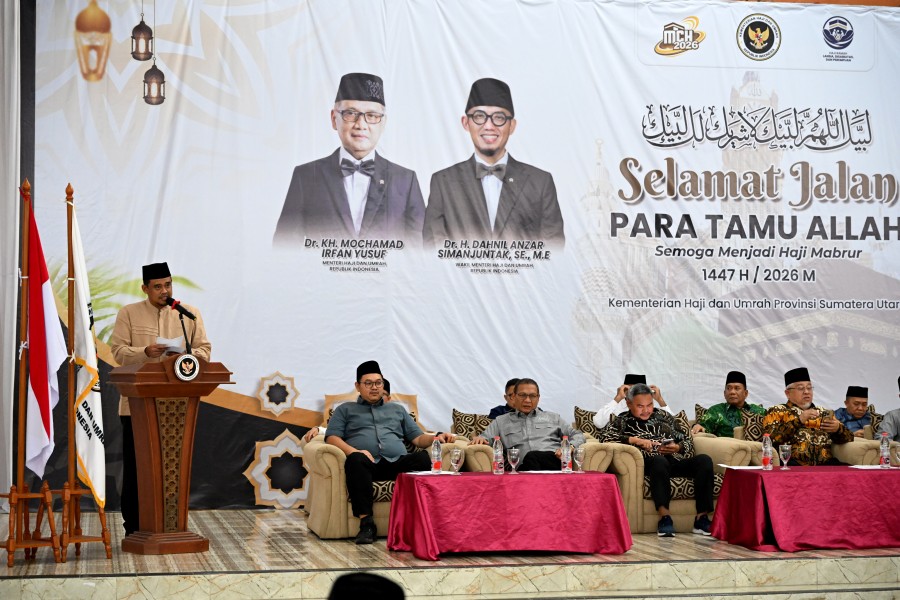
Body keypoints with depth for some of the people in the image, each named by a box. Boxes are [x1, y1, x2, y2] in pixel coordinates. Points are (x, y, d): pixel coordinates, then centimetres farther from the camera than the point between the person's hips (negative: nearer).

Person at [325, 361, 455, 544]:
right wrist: (353, 451, -10)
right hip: (368, 464, -2)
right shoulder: (345, 410, 26)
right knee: (356, 460, -40)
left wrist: (436, 438, 1)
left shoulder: (397, 410, 34)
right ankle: (366, 522, -40)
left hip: (397, 462, 2)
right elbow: (331, 438, 10)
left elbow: (418, 438, 25)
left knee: (425, 459, -31)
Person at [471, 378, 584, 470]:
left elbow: (577, 435, 26)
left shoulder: (553, 418, 30)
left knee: (531, 457, -36)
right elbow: (486, 438, 18)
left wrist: (570, 447, 2)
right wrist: (479, 438, -8)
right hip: (523, 468, -1)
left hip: (554, 462, 1)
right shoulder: (501, 421, 28)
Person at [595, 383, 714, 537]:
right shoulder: (623, 420, 16)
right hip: (649, 463, -4)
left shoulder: (662, 415, 27)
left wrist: (678, 447, -1)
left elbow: (687, 439, 23)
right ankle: (664, 516, -44)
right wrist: (635, 440, -11)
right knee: (659, 460, -40)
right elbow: (602, 435, -4)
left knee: (704, 460, -25)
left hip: (674, 461, 4)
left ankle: (702, 517, -29)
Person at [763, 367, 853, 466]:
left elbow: (849, 438, 20)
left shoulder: (823, 413, 25)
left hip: (825, 464, 3)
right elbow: (770, 438, -6)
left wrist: (838, 429, -3)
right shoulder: (777, 412, 13)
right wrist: (798, 420, -11)